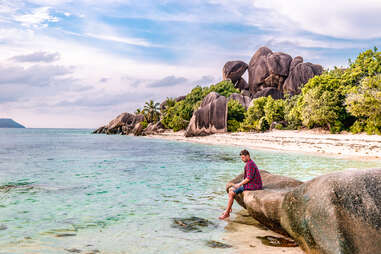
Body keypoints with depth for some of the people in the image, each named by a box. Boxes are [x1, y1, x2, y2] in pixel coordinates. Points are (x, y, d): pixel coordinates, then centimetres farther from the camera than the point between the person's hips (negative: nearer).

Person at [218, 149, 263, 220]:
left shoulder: (250, 164, -18)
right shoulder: (249, 163, 15)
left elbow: (249, 178, -23)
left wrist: (239, 184, -14)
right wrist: (240, 184, 12)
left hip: (252, 186, -10)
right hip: (250, 184, 10)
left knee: (231, 193, -15)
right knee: (230, 189, 10)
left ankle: (227, 213, -9)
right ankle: (229, 209, 10)